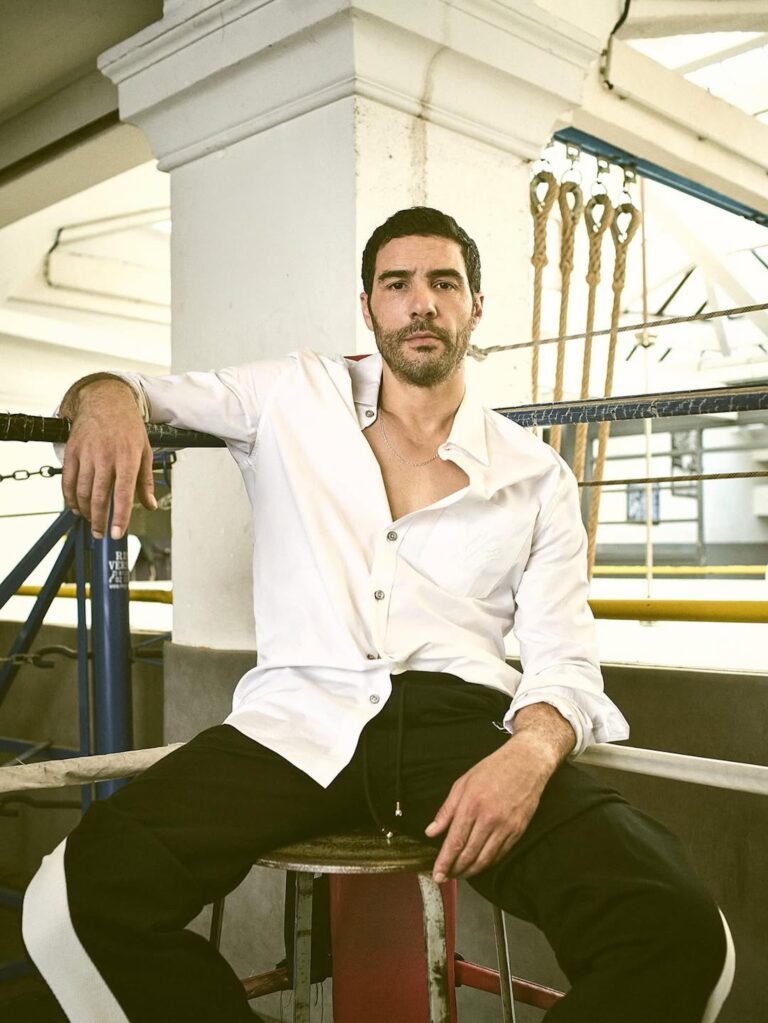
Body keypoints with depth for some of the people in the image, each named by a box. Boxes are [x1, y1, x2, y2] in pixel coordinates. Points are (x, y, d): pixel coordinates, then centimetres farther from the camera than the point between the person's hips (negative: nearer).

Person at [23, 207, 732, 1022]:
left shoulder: (536, 475, 13)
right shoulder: (293, 396, 15)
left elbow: (565, 657, 8)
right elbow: (140, 390, 20)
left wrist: (530, 754, -16)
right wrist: (105, 398, -7)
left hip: (462, 719, 0)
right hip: (300, 719, 1)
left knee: (678, 935, -26)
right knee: (72, 903, -25)